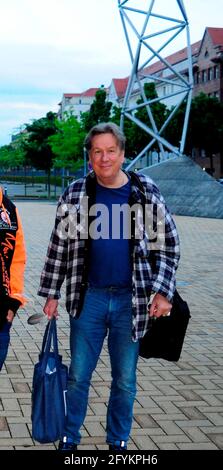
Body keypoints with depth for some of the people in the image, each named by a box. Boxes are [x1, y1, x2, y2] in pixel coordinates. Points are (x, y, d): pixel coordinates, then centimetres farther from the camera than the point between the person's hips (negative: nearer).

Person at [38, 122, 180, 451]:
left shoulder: (146, 192, -4)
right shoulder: (75, 194, -2)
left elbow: (168, 244, 2)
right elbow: (59, 246, 5)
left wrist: (163, 292, -6)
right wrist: (52, 294, 4)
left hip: (131, 300, 0)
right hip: (88, 297, 1)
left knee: (125, 379, 11)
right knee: (78, 375, 9)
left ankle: (118, 442, 28)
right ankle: (69, 439, 25)